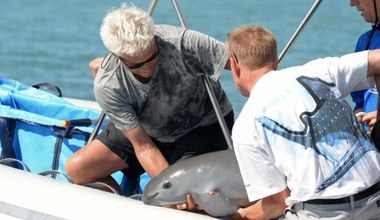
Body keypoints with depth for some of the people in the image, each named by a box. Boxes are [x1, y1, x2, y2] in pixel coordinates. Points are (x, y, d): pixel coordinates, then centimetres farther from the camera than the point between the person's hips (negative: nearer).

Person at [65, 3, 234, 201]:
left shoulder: (182, 43, -35)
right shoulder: (107, 87, -26)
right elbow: (144, 147, -24)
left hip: (204, 125, -3)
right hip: (145, 131, 3)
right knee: (77, 169, -8)